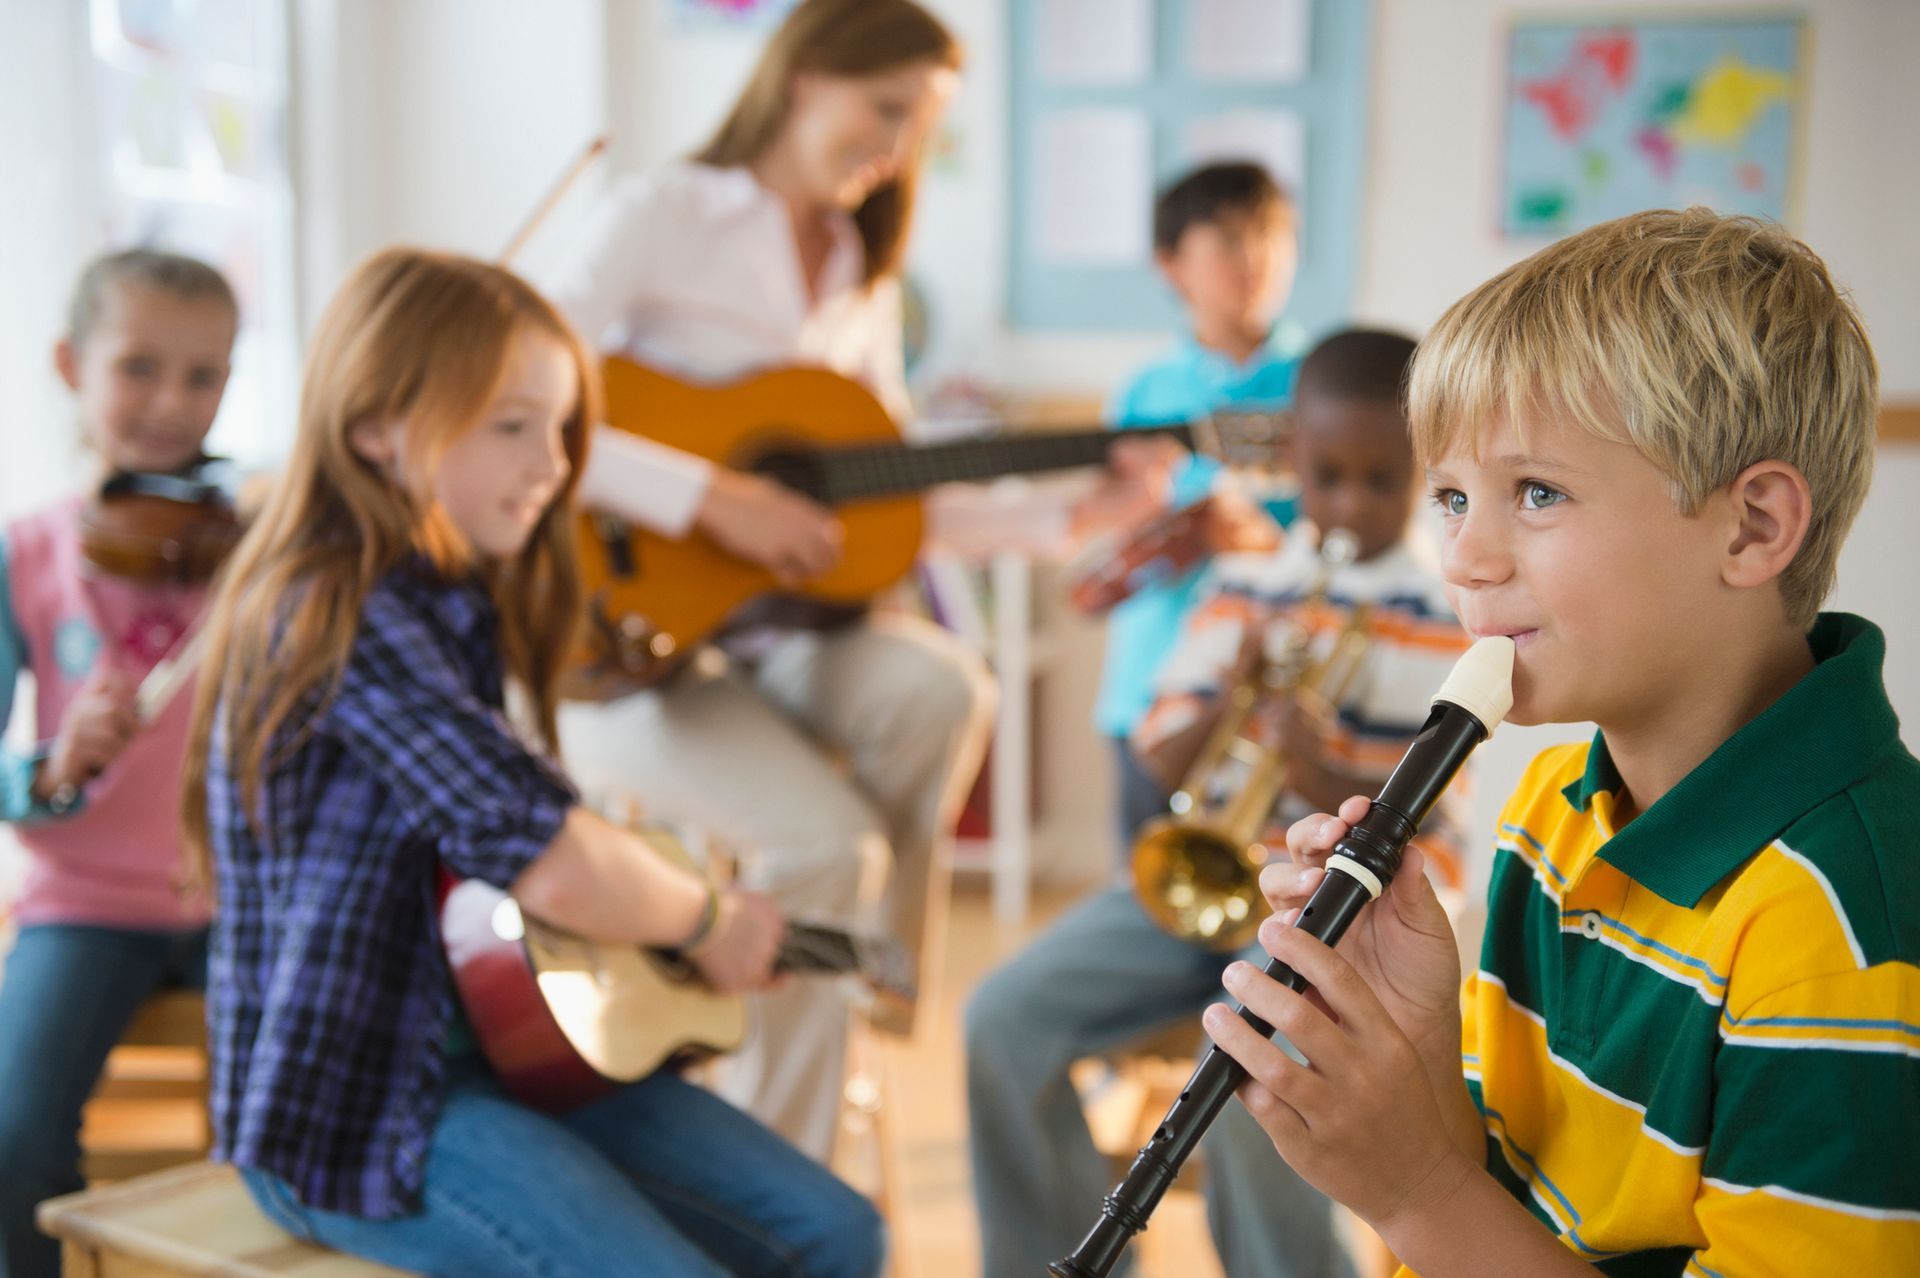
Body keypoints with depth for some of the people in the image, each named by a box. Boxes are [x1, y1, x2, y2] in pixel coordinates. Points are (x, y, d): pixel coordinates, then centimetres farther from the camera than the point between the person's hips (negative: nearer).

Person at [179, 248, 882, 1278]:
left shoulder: (458, 603, 10)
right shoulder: (343, 617, -20)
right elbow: (557, 869, -29)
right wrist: (708, 923, -11)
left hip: (499, 1046, 9)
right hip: (353, 1114, -9)